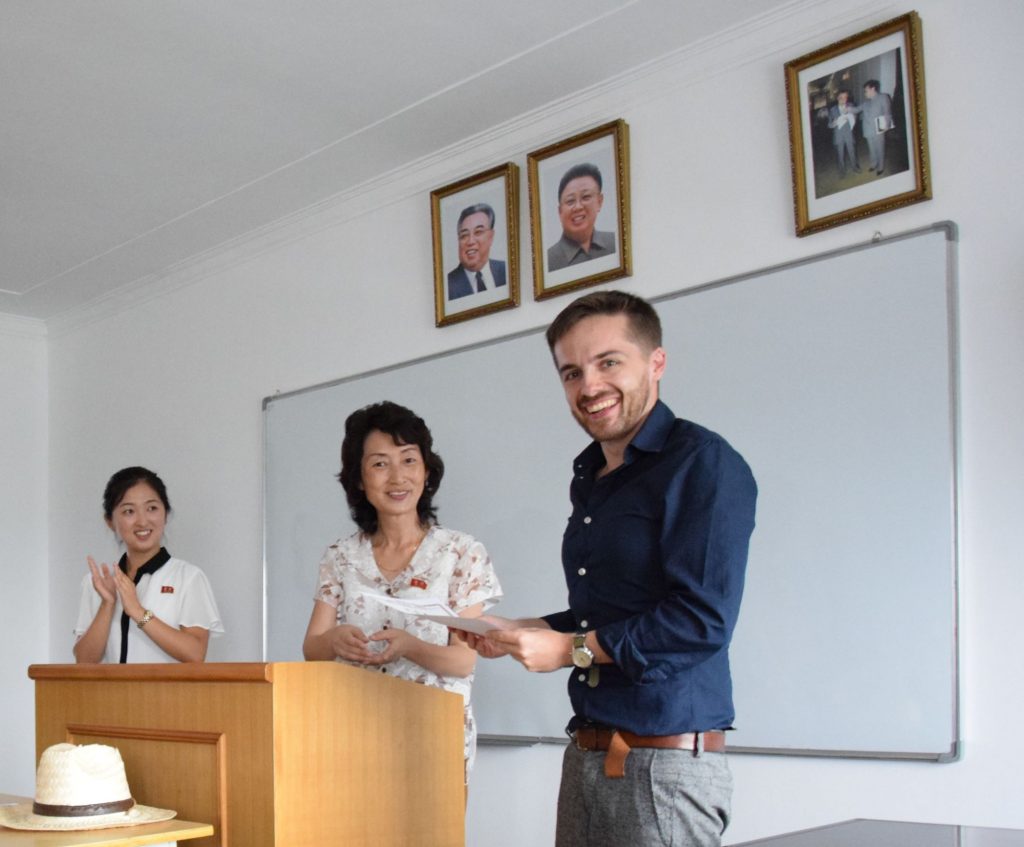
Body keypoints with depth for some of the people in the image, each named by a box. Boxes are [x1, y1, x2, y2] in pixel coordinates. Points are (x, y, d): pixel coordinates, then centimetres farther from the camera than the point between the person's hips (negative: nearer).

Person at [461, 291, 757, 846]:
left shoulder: (703, 464, -12)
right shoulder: (589, 480, 14)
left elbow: (702, 621, -20)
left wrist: (572, 649, -14)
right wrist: (518, 635, 8)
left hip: (665, 762, -7)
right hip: (587, 755, 8)